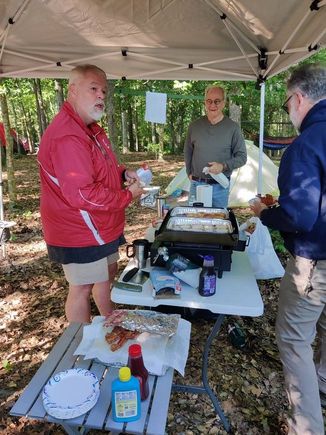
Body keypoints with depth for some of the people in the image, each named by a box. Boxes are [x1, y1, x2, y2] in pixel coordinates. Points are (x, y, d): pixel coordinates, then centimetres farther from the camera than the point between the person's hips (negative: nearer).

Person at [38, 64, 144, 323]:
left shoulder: (91, 128, 10)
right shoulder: (67, 137, -26)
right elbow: (82, 195, -31)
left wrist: (124, 173, 2)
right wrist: (128, 195, -19)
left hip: (101, 227, 11)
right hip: (79, 234, -11)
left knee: (108, 273, 24)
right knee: (82, 288, 7)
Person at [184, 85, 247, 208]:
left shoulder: (233, 127, -3)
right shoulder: (195, 126, 4)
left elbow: (241, 157, -2)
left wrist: (223, 166, -16)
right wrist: (189, 173, 9)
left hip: (220, 186, -2)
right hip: (196, 184, 2)